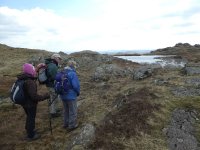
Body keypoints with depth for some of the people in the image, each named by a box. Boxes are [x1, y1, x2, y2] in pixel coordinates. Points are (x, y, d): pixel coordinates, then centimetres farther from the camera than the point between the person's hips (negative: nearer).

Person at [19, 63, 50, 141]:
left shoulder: (22, 79, -2)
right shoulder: (30, 82, -31)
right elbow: (34, 96, -32)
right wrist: (45, 96, -22)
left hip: (25, 103, 9)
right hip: (30, 104, -9)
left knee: (29, 117, 28)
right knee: (31, 118, 10)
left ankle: (29, 130, 49)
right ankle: (31, 135, 29)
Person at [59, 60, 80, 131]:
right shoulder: (73, 74, -22)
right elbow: (76, 85, -25)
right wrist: (78, 92, -6)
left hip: (63, 95, 7)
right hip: (71, 96, -7)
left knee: (66, 110, 23)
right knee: (73, 111, 11)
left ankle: (66, 124, 38)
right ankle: (72, 125, 24)